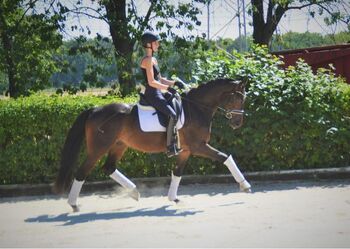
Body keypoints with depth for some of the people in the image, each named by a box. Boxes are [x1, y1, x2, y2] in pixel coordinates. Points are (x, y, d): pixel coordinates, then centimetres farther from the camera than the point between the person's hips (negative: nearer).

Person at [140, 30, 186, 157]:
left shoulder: (153, 60, 18)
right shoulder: (148, 60, -12)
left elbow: (160, 79, 21)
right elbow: (151, 82, -19)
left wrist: (174, 83, 8)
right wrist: (168, 88, -19)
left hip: (157, 94, 11)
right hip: (152, 95, -11)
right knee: (173, 115, -23)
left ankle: (175, 142, 13)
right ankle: (170, 147, -23)